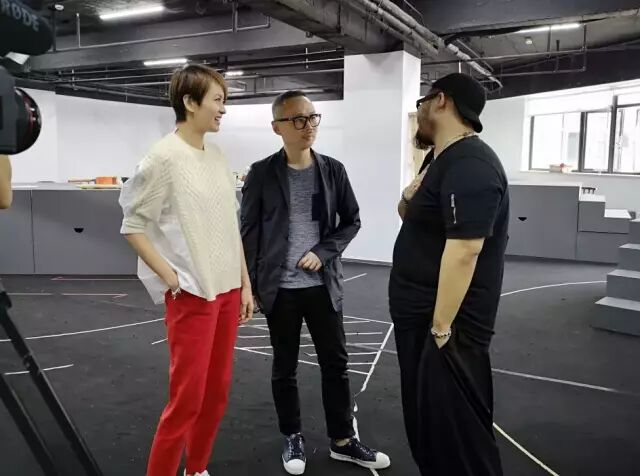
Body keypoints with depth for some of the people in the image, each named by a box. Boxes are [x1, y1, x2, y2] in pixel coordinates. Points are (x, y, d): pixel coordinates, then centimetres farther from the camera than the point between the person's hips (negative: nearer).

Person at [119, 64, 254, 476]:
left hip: (227, 291, 7)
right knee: (187, 398, 0)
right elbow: (133, 226, -9)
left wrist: (245, 284, 11)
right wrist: (171, 278, -14)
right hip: (192, 295, -7)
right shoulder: (165, 157, -12)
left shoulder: (218, 156, 8)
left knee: (217, 392, 15)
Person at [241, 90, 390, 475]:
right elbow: (249, 231, -1)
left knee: (336, 363, 10)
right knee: (285, 367, 11)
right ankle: (293, 438, 30)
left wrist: (323, 252, -7)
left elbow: (352, 220, 7)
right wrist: (248, 286, -3)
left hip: (323, 284, 2)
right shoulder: (262, 173, -4)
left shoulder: (333, 170, 2)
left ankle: (343, 440, 27)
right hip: (280, 288, -2)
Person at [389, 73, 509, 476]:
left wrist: (441, 328, -24)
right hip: (421, 321, 10)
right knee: (427, 425, 22)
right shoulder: (449, 161, 13)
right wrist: (418, 186, 8)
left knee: (455, 434, 4)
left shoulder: (468, 164, -21)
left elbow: (464, 250, -27)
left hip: (442, 327, -10)